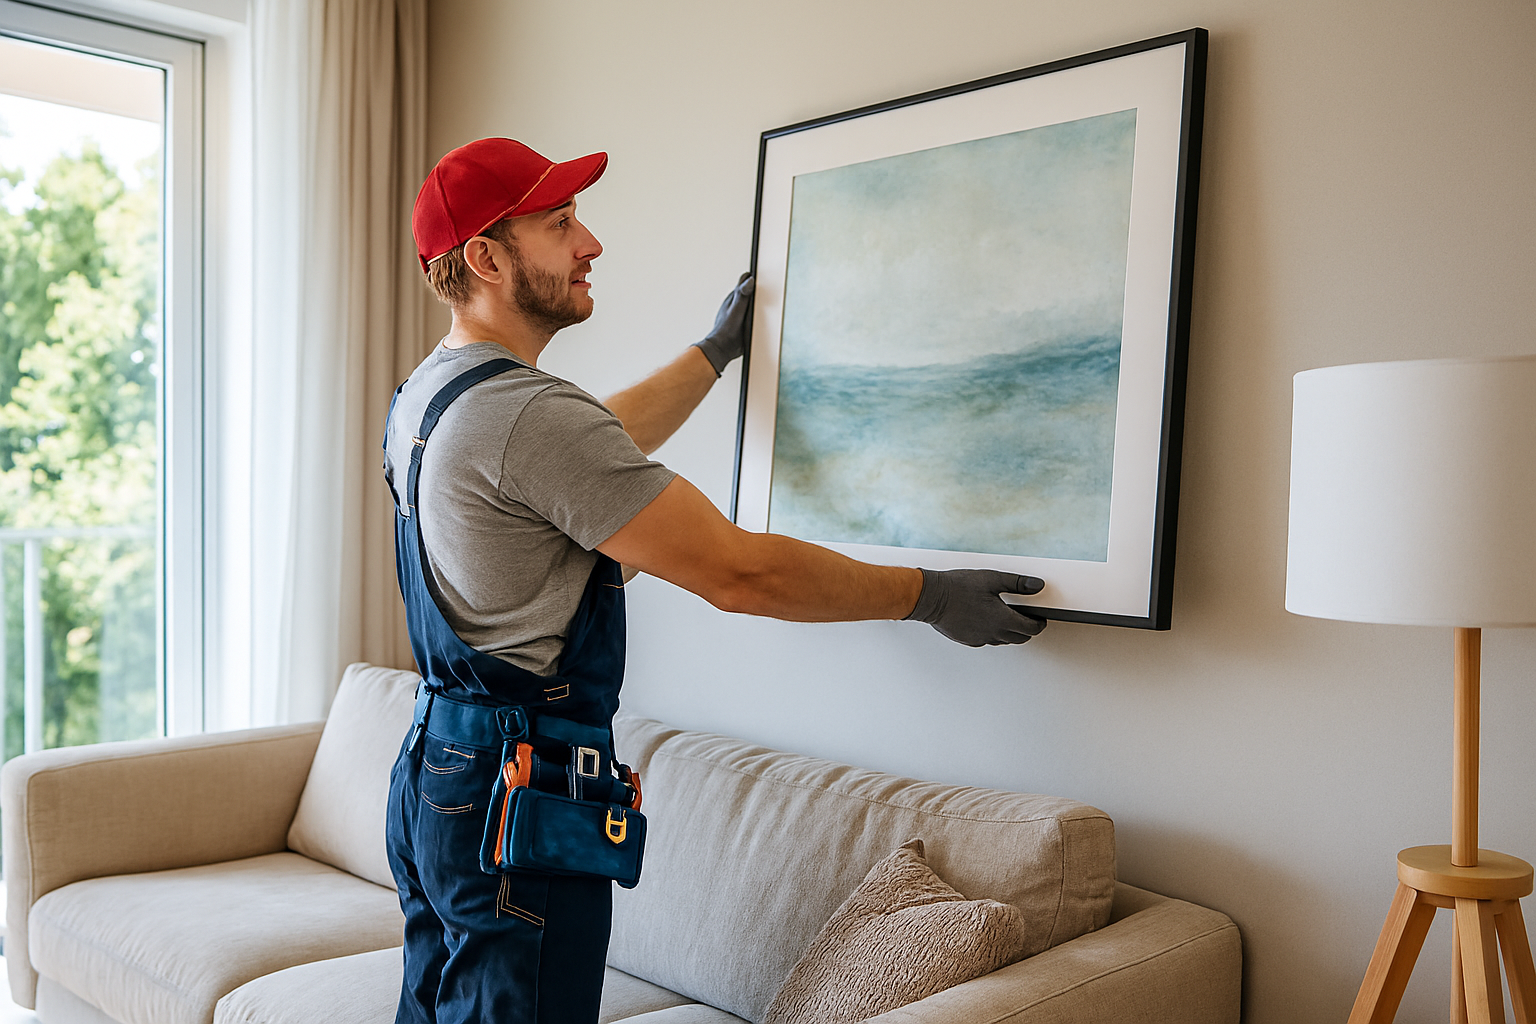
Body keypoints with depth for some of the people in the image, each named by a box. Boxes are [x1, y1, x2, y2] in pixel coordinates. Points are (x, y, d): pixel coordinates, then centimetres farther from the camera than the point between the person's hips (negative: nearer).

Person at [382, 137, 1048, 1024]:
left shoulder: (427, 393, 9)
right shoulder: (528, 413, -23)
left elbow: (604, 444, 26)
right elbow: (740, 574, -23)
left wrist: (717, 351, 36)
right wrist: (931, 595, -12)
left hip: (435, 775, 10)